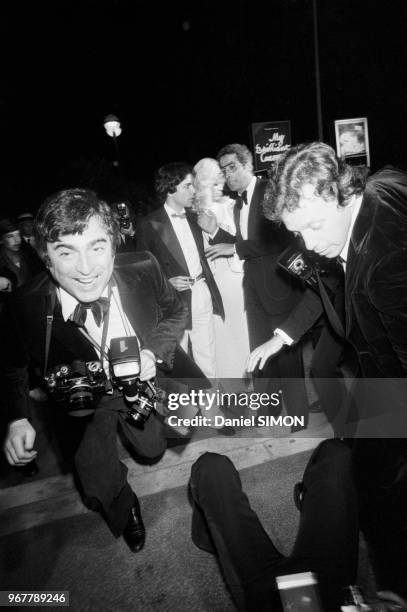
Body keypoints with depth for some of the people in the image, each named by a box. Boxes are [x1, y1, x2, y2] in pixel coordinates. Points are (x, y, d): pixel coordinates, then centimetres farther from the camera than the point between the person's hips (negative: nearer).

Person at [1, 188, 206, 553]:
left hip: (147, 368, 2)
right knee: (101, 488, -9)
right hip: (84, 394, -2)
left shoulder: (143, 269, -25)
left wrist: (153, 352, -18)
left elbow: (176, 313, -2)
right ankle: (125, 510, 29)